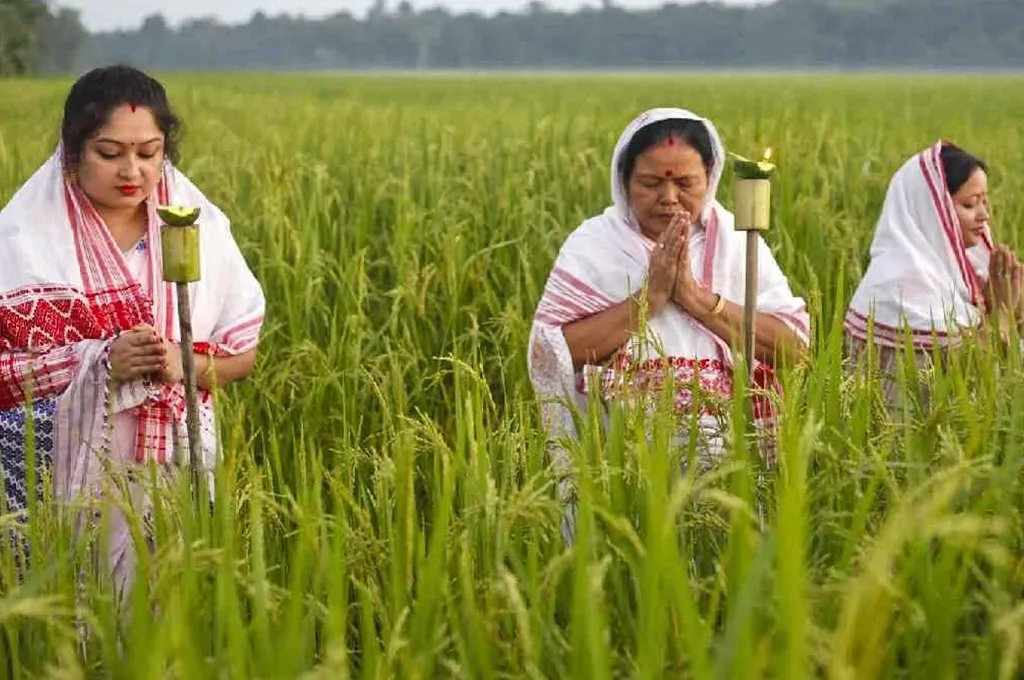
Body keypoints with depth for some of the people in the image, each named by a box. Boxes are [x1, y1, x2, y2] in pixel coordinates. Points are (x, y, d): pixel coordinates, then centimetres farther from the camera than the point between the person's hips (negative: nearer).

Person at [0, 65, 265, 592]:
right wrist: (98, 365, -20)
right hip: (63, 477, -2)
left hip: (174, 470, 2)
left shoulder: (202, 228, 3)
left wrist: (185, 364, -14)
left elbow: (244, 352, 7)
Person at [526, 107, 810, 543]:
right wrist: (648, 297, -13)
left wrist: (696, 296, -12)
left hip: (727, 458, 1)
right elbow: (549, 352, -11)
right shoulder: (591, 246, 2)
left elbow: (796, 348, -6)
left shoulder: (737, 242, 6)